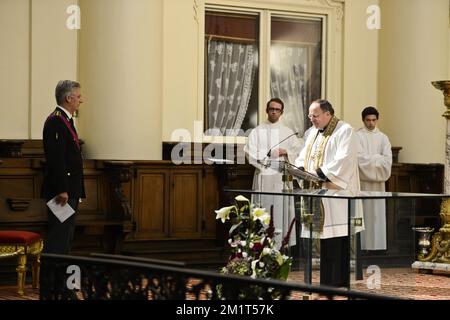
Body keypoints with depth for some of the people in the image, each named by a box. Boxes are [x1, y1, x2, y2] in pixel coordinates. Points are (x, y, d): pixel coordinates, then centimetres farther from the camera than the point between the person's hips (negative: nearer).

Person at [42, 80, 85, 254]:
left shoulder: (65, 119, 17)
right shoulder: (56, 121, -16)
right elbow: (56, 159, -22)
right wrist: (62, 190, -24)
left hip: (70, 190, 11)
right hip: (63, 191, -11)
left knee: (66, 234, 13)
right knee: (59, 233, -10)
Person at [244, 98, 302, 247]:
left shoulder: (288, 132, 13)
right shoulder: (257, 131, 8)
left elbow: (298, 151, 9)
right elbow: (250, 152, -3)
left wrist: (285, 152, -9)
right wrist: (268, 154, -14)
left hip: (282, 175, 1)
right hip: (263, 175, -1)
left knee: (281, 210, -3)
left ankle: (281, 243, -2)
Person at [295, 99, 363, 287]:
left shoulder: (344, 131, -6)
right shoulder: (314, 132, 19)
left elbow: (344, 159, -18)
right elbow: (304, 155, 20)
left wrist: (322, 173, -22)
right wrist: (300, 168, -2)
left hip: (336, 191, -7)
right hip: (318, 193, 7)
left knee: (335, 235, -8)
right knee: (325, 235, 6)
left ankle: (337, 280, -5)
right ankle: (329, 280, 9)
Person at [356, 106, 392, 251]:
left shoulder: (383, 137, 12)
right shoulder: (357, 136, 1)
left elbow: (388, 160, 2)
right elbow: (360, 158, -11)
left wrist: (371, 158, -9)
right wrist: (378, 158, -6)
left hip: (378, 181, 4)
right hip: (362, 181, -4)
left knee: (378, 213, 2)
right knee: (364, 213, -6)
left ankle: (378, 245, 5)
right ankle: (362, 245, -4)